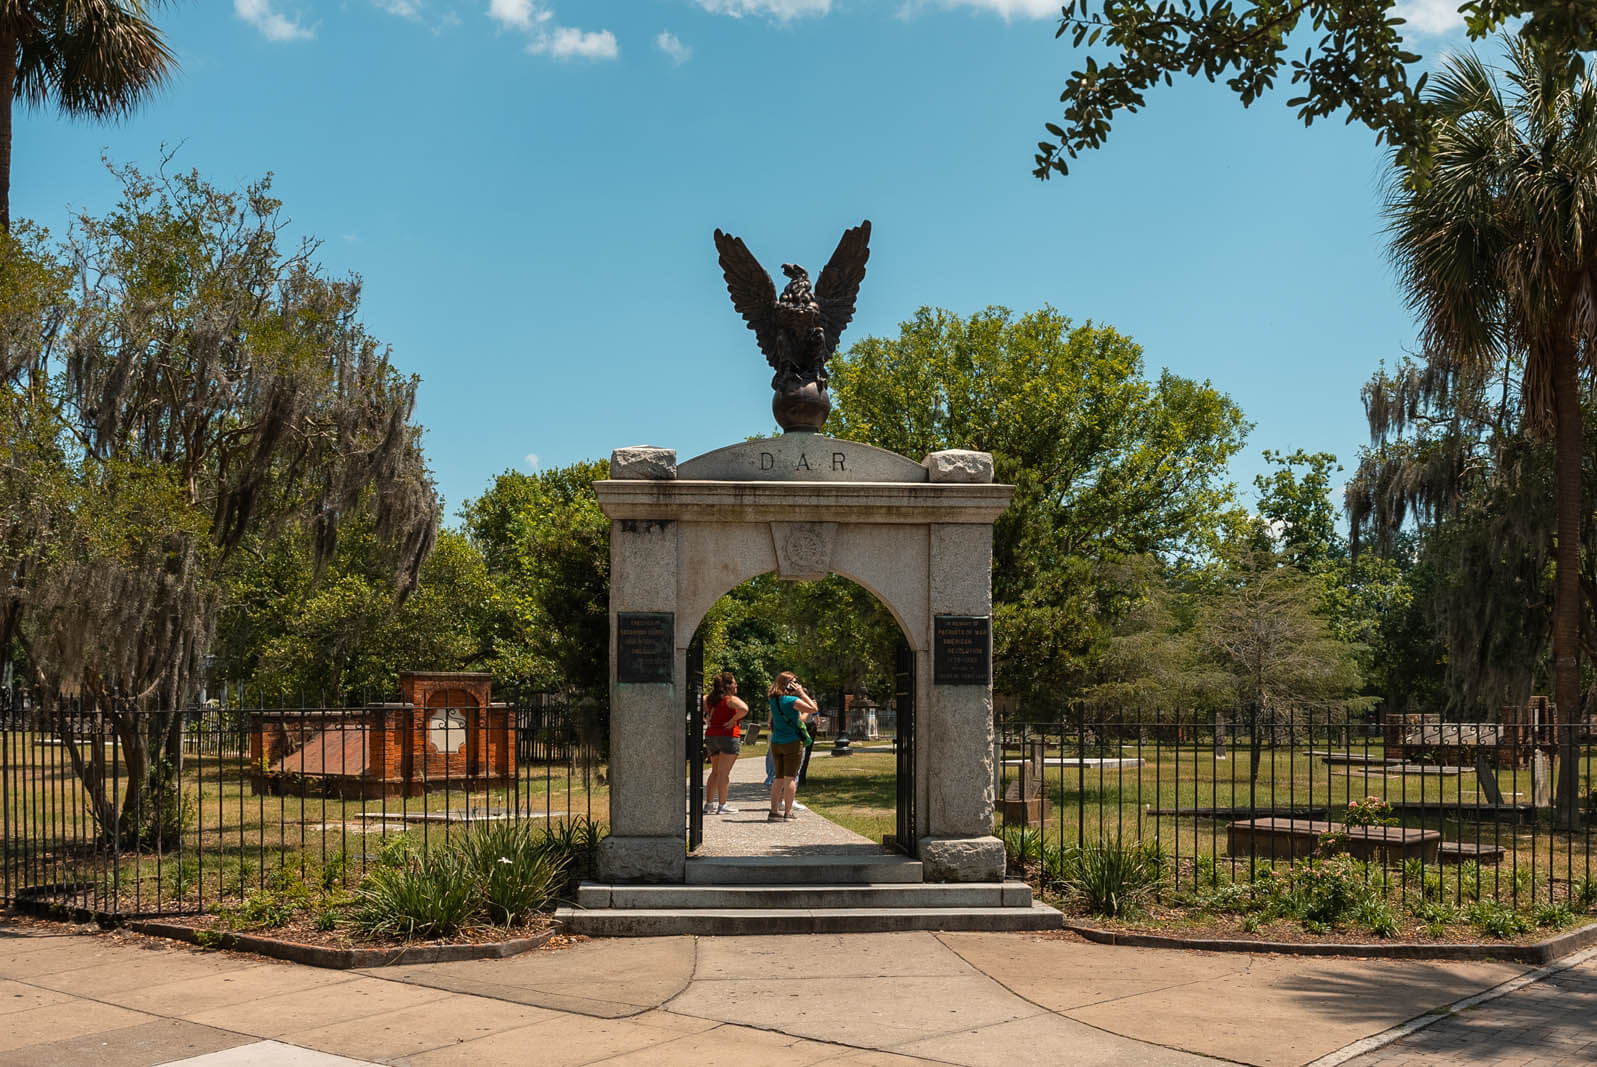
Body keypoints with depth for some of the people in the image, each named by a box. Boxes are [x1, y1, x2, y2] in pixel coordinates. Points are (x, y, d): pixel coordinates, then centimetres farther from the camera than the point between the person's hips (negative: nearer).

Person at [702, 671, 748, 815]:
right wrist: (733, 720, -15)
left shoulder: (710, 699, 9)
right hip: (728, 736, -7)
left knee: (715, 772, 16)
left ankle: (709, 804, 16)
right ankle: (722, 805, -1)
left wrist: (707, 721, 12)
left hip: (711, 736, 7)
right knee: (724, 772, -3)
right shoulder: (730, 699, -12)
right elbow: (744, 709, -28)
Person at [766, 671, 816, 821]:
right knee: (790, 777, 0)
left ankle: (774, 810, 13)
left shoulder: (773, 700, 7)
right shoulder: (792, 700, -15)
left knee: (779, 777, 14)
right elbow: (813, 709, -15)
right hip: (792, 742, -6)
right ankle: (787, 812, -1)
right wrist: (802, 693, -10)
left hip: (776, 742, 6)